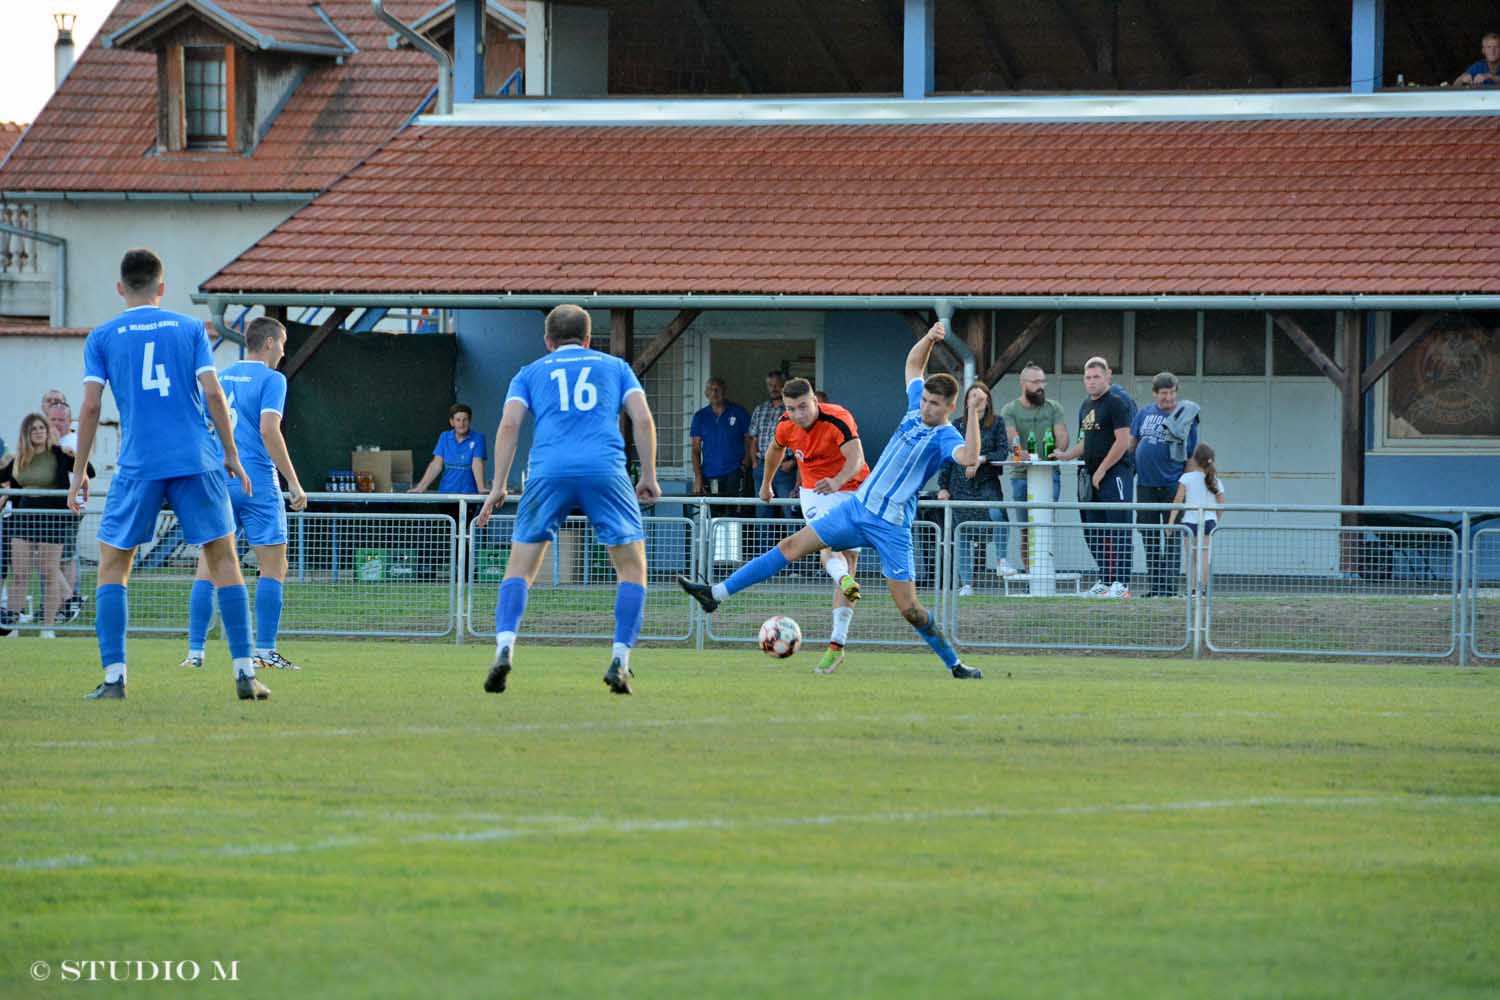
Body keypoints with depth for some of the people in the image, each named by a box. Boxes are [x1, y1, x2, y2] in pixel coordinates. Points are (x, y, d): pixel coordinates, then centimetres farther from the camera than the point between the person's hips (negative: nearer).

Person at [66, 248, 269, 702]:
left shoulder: (102, 337, 6)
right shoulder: (190, 328, 7)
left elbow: (90, 406, 0)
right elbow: (213, 394, 0)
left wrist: (79, 473, 6)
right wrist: (232, 454, 8)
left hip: (138, 468, 0)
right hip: (198, 461, 1)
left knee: (113, 566, 9)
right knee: (224, 559, 7)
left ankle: (114, 676, -2)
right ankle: (245, 673, 0)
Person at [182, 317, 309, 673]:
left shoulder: (220, 378, 15)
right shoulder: (270, 379, -3)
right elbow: (268, 430, -14)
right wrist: (293, 482, -12)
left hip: (218, 482, 6)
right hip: (257, 483, -5)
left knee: (208, 568, 5)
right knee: (273, 569, 1)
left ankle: (195, 652, 0)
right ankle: (265, 651, -4)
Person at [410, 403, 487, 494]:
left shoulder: (477, 439, -1)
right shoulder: (444, 437, 7)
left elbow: (477, 464, -12)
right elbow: (436, 465, 1)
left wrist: (481, 489, -26)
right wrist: (421, 487, -9)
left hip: (468, 493, -2)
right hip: (445, 492, 2)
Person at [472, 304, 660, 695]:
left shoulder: (530, 373, 22)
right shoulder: (615, 366, 24)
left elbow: (509, 425, 8)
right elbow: (643, 419, 11)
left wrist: (498, 487, 8)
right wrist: (649, 476, 15)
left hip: (548, 471, 1)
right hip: (606, 470, 0)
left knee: (520, 569, 8)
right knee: (632, 567, 10)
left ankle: (504, 649, -13)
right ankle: (620, 660, -2)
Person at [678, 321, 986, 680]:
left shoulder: (945, 438, -14)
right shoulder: (916, 408, 6)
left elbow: (968, 458, -38)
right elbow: (913, 364, 23)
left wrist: (973, 412, -39)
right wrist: (929, 339, 7)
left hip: (891, 526, -7)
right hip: (858, 507, 7)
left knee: (908, 607, -7)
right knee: (792, 546, 1)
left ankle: (955, 664, 11)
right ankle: (716, 594, 3)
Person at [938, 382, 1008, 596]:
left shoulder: (996, 424, 6)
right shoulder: (958, 426, 9)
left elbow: (1002, 452, -1)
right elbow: (947, 458, 10)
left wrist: (981, 459, -16)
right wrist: (943, 486, 4)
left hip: (987, 484, -2)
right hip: (960, 486, 2)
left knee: (996, 514, -31)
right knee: (963, 536, -1)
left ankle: (1002, 560, -21)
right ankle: (966, 583, 1)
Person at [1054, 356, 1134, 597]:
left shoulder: (1116, 404, -9)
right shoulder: (1086, 406, 18)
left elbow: (1123, 442, -16)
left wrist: (1102, 471, -15)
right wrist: (1066, 455, 13)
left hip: (1114, 475, -9)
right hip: (1092, 477, 9)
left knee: (1118, 531, -10)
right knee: (1094, 532, 10)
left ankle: (1121, 583, -11)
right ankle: (1104, 581, 16)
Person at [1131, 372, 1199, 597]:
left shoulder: (1185, 416, -2)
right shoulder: (1144, 414, 9)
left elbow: (1192, 454, -1)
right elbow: (1132, 443, 18)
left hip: (1172, 485, -4)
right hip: (1145, 484, 4)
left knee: (1171, 537, -2)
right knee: (1149, 537, 8)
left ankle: (1169, 585, -1)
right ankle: (1154, 585, 15)